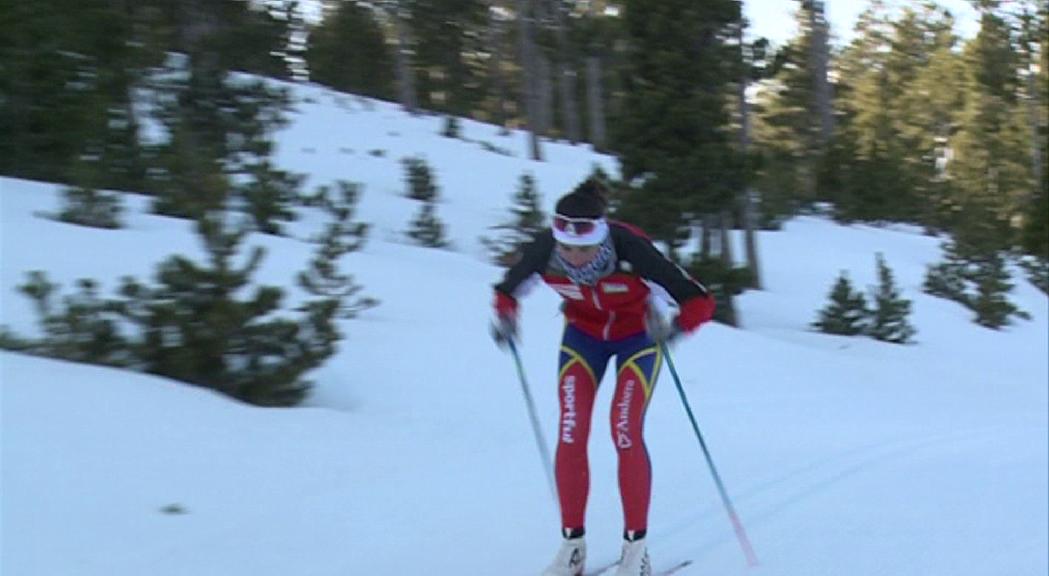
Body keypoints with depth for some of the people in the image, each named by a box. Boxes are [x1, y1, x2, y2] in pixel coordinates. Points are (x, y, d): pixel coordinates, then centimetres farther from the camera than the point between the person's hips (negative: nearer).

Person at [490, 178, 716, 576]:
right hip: (583, 334, 3)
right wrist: (505, 318, -29)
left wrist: (675, 327, -53)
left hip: (637, 335, -3)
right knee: (570, 434, -9)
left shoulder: (631, 248, -36)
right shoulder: (544, 250, -28)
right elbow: (508, 290, -8)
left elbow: (699, 301, -33)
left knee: (626, 433, -15)